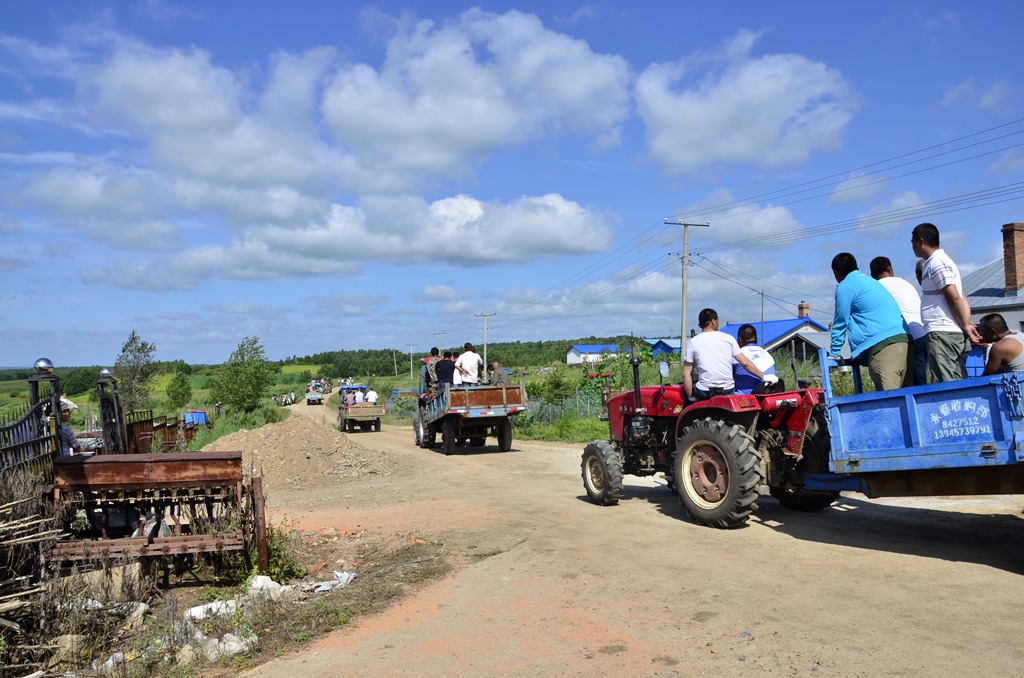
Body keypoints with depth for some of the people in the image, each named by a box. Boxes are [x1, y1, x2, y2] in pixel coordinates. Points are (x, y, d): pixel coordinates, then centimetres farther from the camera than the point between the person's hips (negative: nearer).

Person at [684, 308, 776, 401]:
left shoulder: (692, 342, -3)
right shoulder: (728, 338, 3)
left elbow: (686, 374, -4)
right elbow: (745, 363, 5)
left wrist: (691, 397, 3)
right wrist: (764, 376, 16)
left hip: (703, 394, -2)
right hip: (728, 392, 2)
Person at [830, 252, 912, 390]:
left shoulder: (845, 287, 3)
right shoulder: (871, 281, 28)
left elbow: (840, 323, 7)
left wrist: (834, 353, 18)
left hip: (883, 345, -8)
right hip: (905, 340, 8)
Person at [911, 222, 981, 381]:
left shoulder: (937, 263, -7)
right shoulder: (940, 261, 22)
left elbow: (954, 297, -14)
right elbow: (962, 299, 18)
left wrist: (965, 326, -7)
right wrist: (966, 323, 7)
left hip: (942, 333, -10)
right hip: (951, 333, 10)